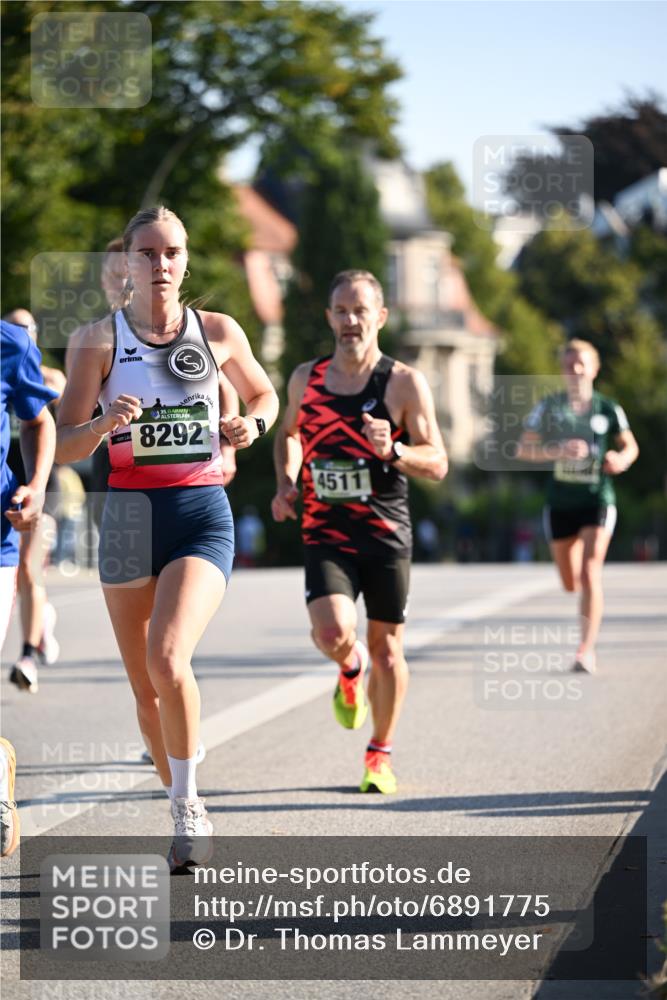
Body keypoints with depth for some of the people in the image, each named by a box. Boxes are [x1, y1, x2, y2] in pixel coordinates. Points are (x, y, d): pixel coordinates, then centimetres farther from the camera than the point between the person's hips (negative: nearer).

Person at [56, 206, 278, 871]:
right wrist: (104, 424, -24)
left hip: (203, 513, -1)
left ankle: (189, 804, -8)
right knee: (145, 685, 7)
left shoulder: (218, 332, 4)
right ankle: (184, 814, 25)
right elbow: (64, 446, -3)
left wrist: (251, 424, 0)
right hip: (129, 512, 1)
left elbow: (263, 394, 22)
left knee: (168, 657, -23)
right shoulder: (101, 339, 0)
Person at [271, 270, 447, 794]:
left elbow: (438, 463, -6)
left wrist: (393, 451, -26)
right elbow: (288, 432, 26)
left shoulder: (405, 383, -5)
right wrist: (286, 482, 8)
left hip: (386, 535, -1)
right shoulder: (306, 379, 5)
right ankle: (350, 670, 17)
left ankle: (381, 753, 25)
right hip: (326, 534, 1)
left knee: (386, 650, 5)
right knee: (333, 633, -21)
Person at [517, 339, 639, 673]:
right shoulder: (549, 407, -1)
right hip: (561, 503, 2)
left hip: (597, 499, -2)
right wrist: (558, 451, -22)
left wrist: (621, 460, -12)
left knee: (590, 574, -16)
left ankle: (587, 649, -16)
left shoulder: (608, 410, -1)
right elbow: (524, 450, -5)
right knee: (570, 583, 11)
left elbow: (630, 446, 12)